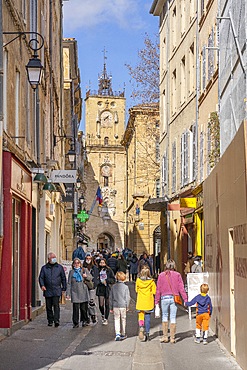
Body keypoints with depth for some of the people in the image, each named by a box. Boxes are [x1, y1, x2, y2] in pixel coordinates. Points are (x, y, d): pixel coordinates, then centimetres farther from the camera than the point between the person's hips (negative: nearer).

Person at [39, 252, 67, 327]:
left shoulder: (59, 267, 9)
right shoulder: (44, 268, 10)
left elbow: (63, 278, 12)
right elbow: (41, 278, 9)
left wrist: (64, 288, 7)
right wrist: (42, 285, -9)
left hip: (56, 290, -2)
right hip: (47, 291, 2)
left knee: (56, 305, -12)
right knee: (48, 306, 6)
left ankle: (56, 320, -16)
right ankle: (50, 321, 16)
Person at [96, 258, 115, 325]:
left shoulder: (109, 270, 0)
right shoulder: (98, 270, 2)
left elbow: (113, 279, 1)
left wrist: (106, 281, -11)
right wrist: (101, 281, -12)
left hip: (107, 289, -1)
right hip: (100, 289, 1)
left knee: (107, 305, 4)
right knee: (101, 305, -2)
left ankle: (106, 319, 16)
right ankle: (103, 315, 29)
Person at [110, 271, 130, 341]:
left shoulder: (113, 287, 1)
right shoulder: (125, 287, -7)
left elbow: (111, 297, 5)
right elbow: (127, 298, -6)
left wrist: (111, 307, 12)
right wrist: (127, 306, 6)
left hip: (115, 306, 1)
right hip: (123, 306, -1)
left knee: (116, 320, 4)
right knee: (123, 320, 12)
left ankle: (117, 334, -13)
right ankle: (123, 334, 22)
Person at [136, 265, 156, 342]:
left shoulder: (138, 280, -7)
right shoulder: (151, 281, -10)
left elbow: (136, 290, 4)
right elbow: (154, 291, -5)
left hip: (140, 302, 0)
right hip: (149, 302, 0)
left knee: (141, 316, 9)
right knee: (147, 318, 10)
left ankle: (141, 327, -18)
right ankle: (147, 333, 13)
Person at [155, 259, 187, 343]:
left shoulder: (161, 275, 0)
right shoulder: (177, 275, -1)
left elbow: (158, 289, 2)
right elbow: (181, 288, -1)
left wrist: (156, 301, 9)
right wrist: (185, 299, 4)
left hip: (164, 298, 0)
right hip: (174, 298, 0)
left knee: (164, 317, 14)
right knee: (173, 318, 6)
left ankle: (165, 337, 14)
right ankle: (172, 338, 9)